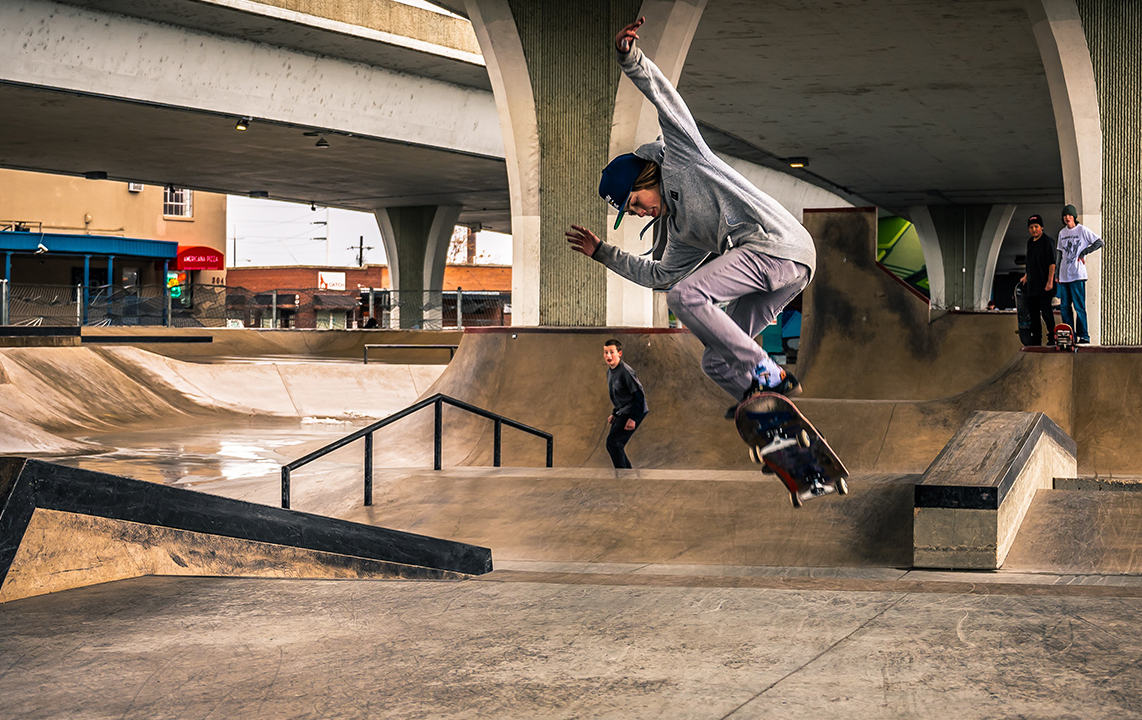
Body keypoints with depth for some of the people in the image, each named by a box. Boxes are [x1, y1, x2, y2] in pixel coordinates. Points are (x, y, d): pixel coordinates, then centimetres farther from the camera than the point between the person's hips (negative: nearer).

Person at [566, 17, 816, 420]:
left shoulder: (680, 155, 9)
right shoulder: (678, 231, 27)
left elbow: (665, 99, 0)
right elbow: (657, 274, 39)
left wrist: (629, 58, -12)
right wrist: (601, 252, 39)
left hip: (776, 242, -9)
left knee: (686, 296, -20)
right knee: (717, 363, 7)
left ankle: (768, 374, -20)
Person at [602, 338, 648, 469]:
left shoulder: (625, 371, -18)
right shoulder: (610, 371, 11)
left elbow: (639, 394, -19)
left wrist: (633, 418, -20)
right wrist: (614, 414, 20)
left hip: (634, 412, -10)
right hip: (622, 413, 10)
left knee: (613, 442, -16)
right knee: (616, 445, 8)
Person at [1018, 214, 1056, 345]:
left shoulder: (1047, 241, -9)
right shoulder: (1030, 242, 14)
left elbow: (1052, 263, -14)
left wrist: (1050, 281, -20)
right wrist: (1026, 276, 25)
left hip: (1044, 284, -8)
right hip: (1032, 284, 8)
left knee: (1046, 312, -7)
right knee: (1033, 312, 10)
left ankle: (1052, 337, 1)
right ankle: (1035, 337, 18)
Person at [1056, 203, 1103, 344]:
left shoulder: (1082, 230, -1)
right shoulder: (1062, 233, 17)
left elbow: (1100, 242, -2)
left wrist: (1084, 252, -9)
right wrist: (1057, 274, 17)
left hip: (1077, 275, -6)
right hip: (1064, 276, 6)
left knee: (1079, 306, -8)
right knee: (1065, 307, 4)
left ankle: (1083, 336, -5)